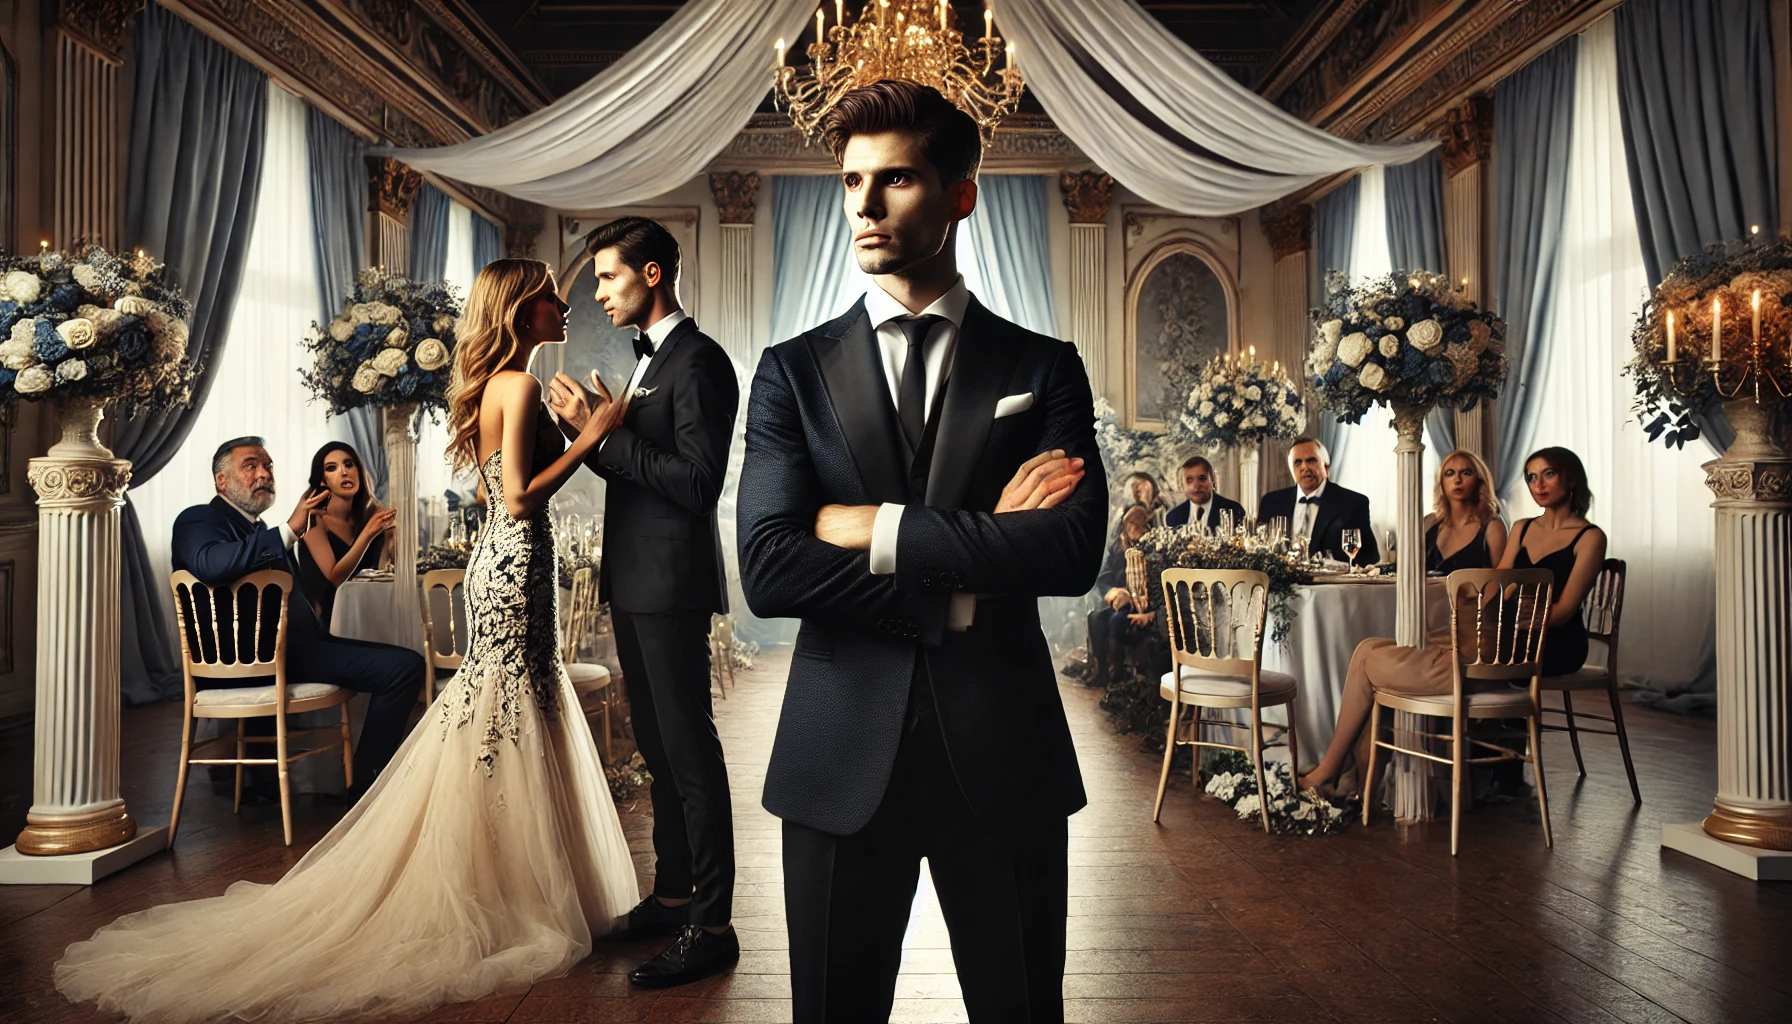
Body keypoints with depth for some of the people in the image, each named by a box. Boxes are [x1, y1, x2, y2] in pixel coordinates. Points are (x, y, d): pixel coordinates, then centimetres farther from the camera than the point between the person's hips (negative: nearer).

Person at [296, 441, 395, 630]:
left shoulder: (371, 515, 3)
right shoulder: (315, 519, -8)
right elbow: (335, 578, -17)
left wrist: (388, 534, -15)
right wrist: (368, 533, -24)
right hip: (325, 621, -4)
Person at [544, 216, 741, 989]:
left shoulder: (699, 362, -13)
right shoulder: (646, 361, 16)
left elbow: (696, 482, -22)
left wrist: (603, 431, -20)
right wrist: (587, 430, 2)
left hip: (671, 584, -10)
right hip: (633, 583, 10)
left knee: (691, 752, -3)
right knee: (658, 749, 17)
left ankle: (711, 925, 8)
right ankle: (672, 893, 30)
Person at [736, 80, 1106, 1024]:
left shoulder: (1045, 369, 3)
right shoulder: (794, 371, 3)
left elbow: (1074, 551, -13)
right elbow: (766, 572, -11)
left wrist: (878, 528, -15)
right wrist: (970, 570, -14)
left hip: (1004, 757, 0)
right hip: (841, 759, 1)